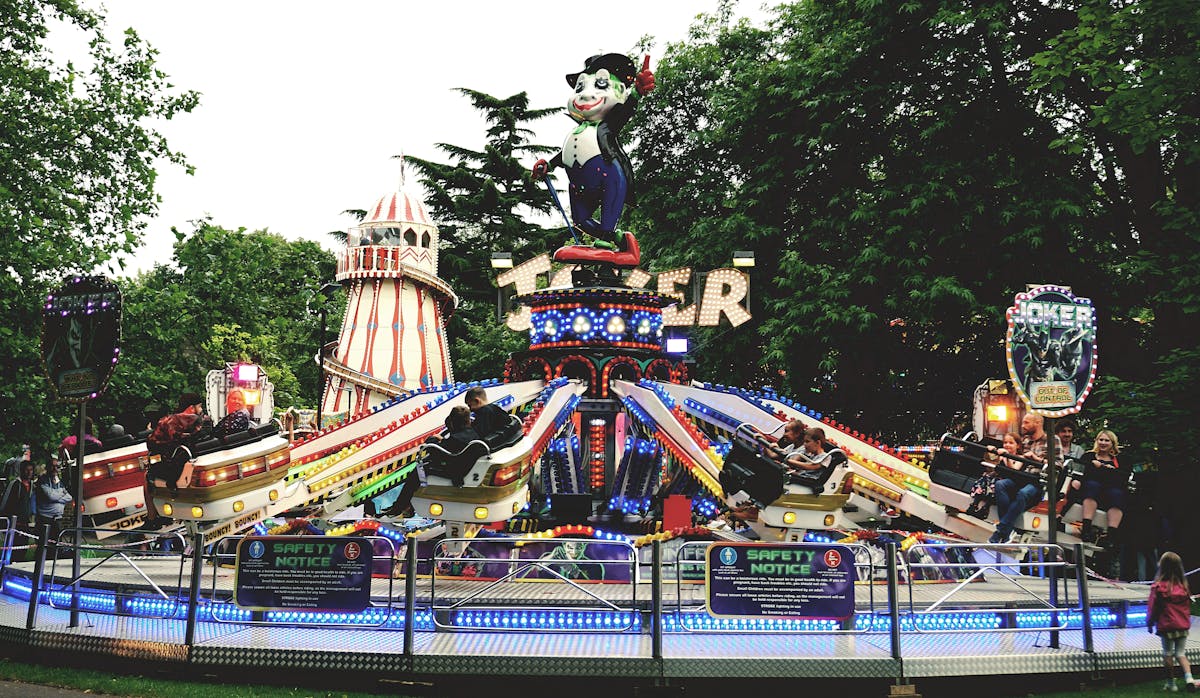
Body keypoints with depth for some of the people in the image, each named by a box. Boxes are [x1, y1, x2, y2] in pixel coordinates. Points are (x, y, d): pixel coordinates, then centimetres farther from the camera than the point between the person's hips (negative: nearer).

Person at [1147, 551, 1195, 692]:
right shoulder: (1183, 585, -3)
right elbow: (1188, 606, 9)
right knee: (1181, 653, 14)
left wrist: (1149, 623, 4)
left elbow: (1153, 607, -9)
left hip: (1166, 627, -3)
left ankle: (1170, 683, 17)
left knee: (1168, 654, 10)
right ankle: (1188, 678, -5)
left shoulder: (1158, 587, -16)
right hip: (1183, 626, 4)